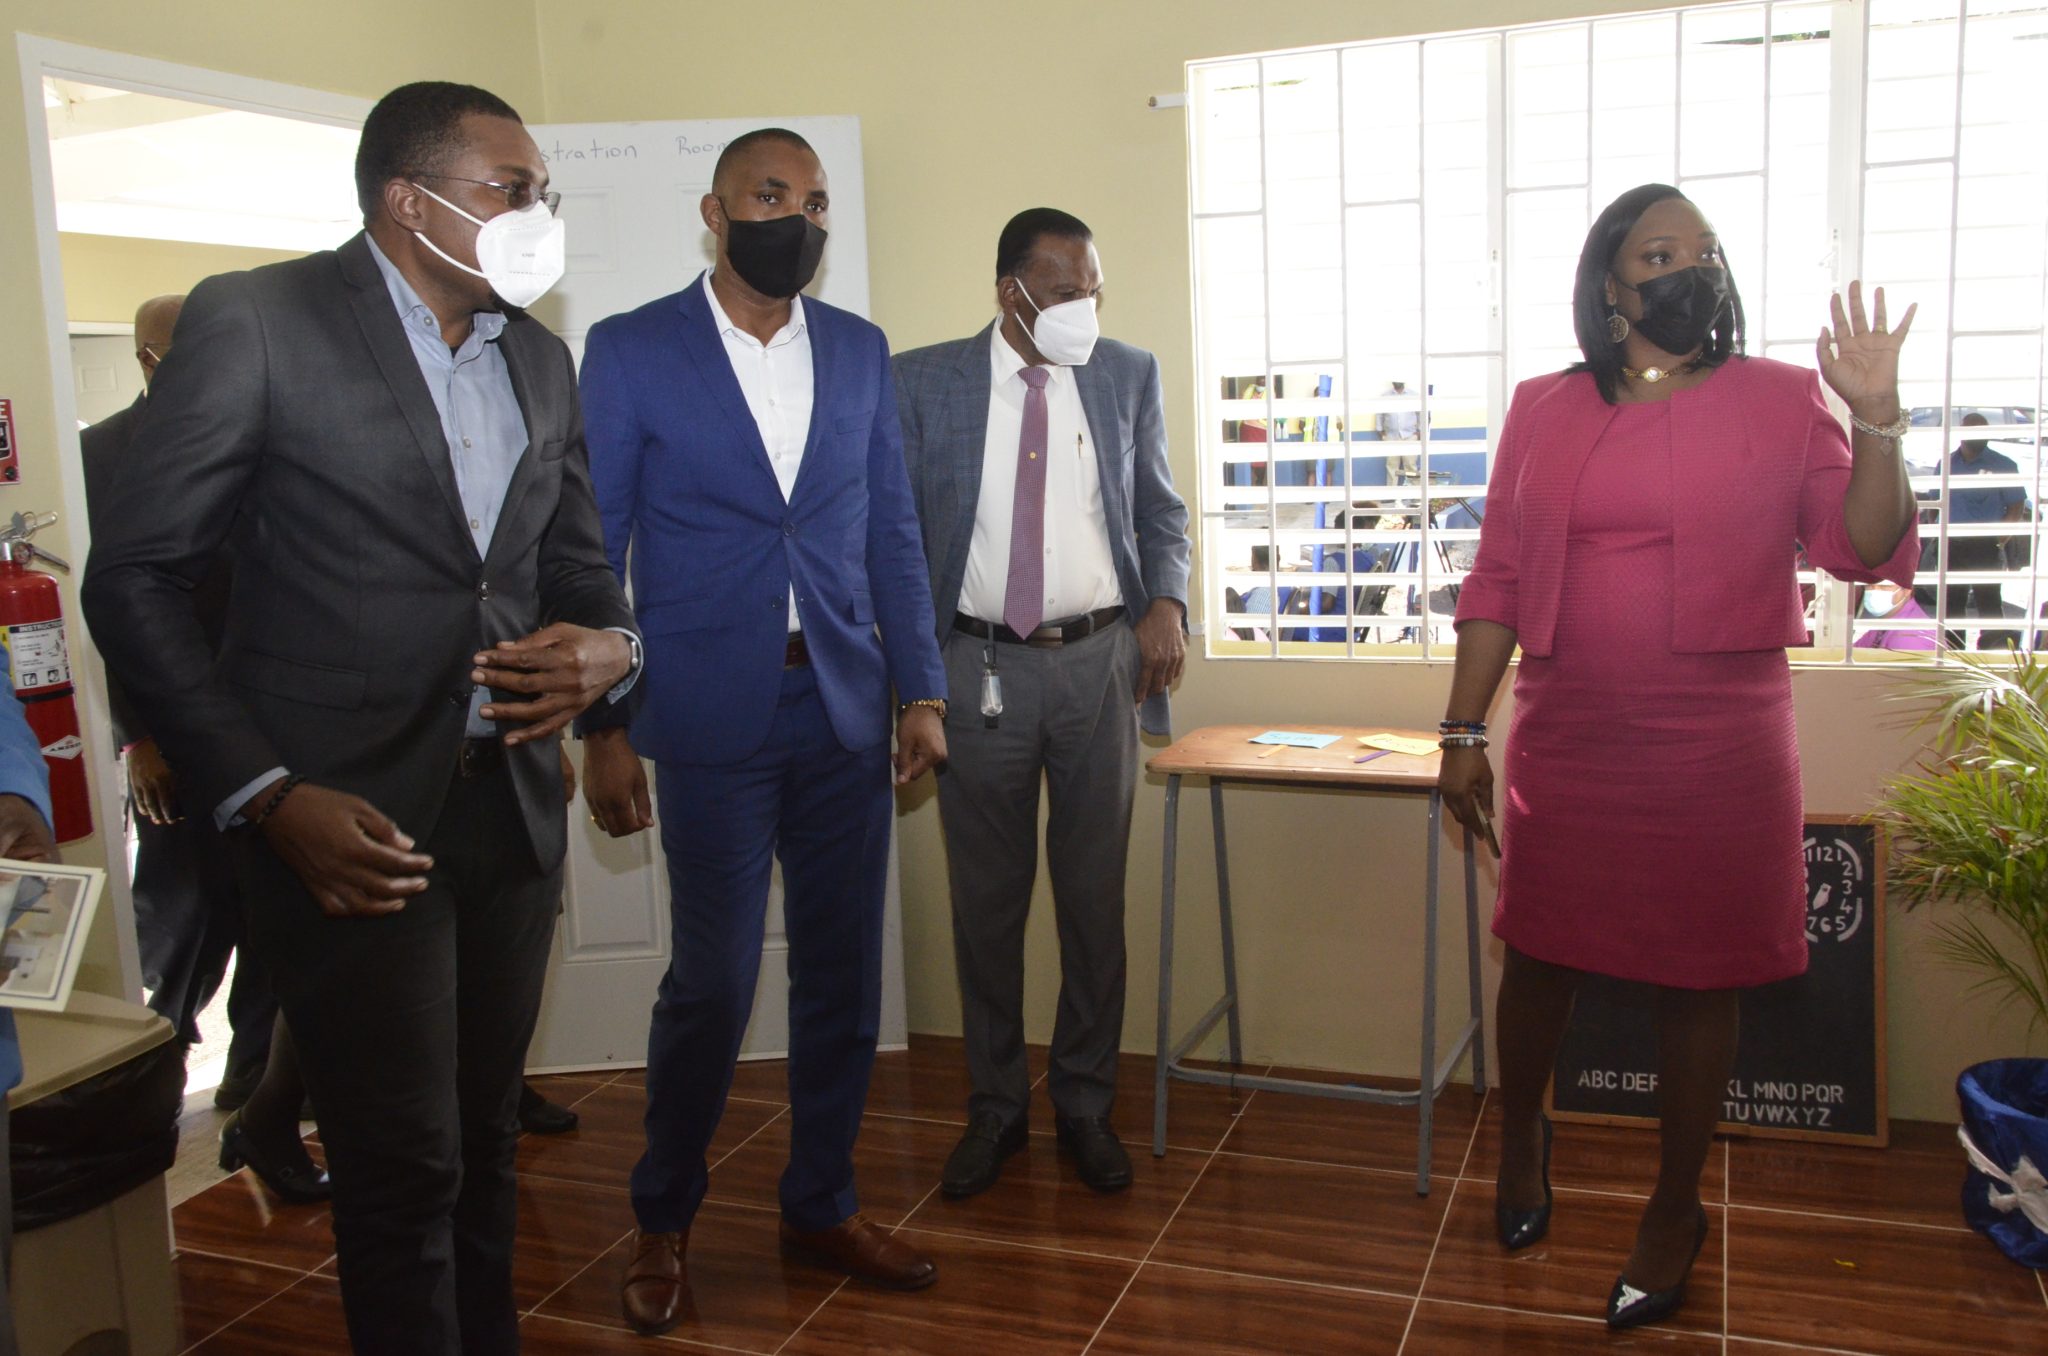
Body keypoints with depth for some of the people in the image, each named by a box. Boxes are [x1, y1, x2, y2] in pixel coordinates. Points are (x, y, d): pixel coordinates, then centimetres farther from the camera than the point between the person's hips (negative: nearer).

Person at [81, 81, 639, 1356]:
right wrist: (268, 796, -14)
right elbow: (136, 579, -7)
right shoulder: (253, 319, -7)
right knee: (405, 1165, 4)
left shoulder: (541, 357, 11)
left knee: (487, 1142, 15)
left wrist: (607, 650, -7)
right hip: (351, 821, -5)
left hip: (511, 806, 5)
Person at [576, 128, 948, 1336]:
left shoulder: (861, 352, 9)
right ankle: (664, 1220, 26)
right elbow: (589, 547, -2)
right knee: (713, 982, 2)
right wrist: (602, 728, -6)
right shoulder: (629, 352, -2)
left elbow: (893, 533, 10)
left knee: (843, 975, 10)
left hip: (846, 713, 4)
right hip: (711, 721, -4)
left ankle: (823, 1203, 30)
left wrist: (922, 692, 5)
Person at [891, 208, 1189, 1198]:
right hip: (979, 666, -1)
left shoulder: (1129, 376, 6)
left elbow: (1162, 513, 12)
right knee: (987, 900, 9)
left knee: (1095, 895, 7)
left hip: (1100, 663, 1)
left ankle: (1085, 1107, 24)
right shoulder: (922, 383, 1)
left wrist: (1166, 602, -7)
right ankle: (994, 1108, 25)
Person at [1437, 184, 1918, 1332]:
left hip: (1721, 751, -1)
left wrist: (1877, 422, -16)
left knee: (1701, 976, 8)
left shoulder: (1782, 401, 2)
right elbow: (1497, 582, 6)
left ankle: (1678, 1207, 28)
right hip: (1566, 745, 1)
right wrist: (1464, 733, 3)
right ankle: (1522, 1134, 40)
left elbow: (1867, 551, -2)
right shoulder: (1544, 412, 6)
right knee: (1539, 952, 12)